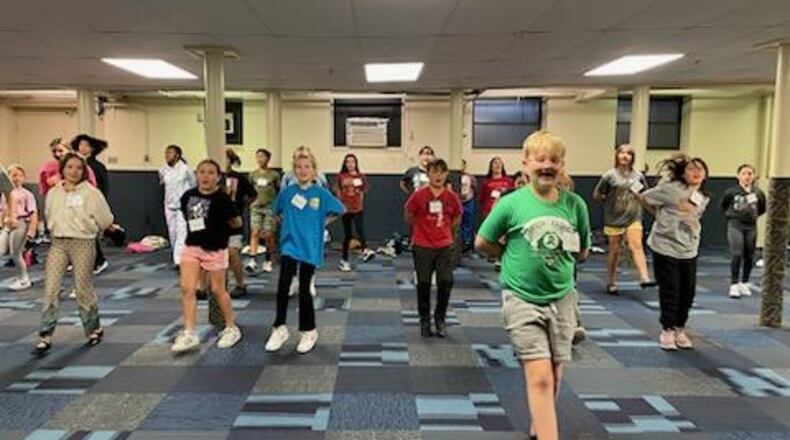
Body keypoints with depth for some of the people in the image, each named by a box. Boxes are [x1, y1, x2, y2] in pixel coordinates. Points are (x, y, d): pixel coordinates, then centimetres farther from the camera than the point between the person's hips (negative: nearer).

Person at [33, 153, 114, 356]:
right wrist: (60, 230, 13)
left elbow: (105, 219, -2)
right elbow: (49, 217, 20)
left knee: (84, 289, 4)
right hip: (58, 244, 4)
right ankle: (45, 336, 1)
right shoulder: (53, 193, 7)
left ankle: (94, 329, 24)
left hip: (83, 244, -3)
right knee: (50, 288, -4)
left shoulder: (91, 193, -6)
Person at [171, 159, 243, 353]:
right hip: (191, 246, 4)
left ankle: (231, 328, 25)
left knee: (217, 290, 7)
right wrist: (196, 231, 7)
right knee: (187, 288, -4)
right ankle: (189, 333, 5)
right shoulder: (188, 196, -1)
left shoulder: (222, 199, -14)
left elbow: (237, 223, -7)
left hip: (215, 249, -4)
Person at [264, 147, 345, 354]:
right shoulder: (287, 192, 0)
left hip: (310, 247, -1)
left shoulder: (321, 193, -6)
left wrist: (321, 223, 2)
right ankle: (279, 328, 10)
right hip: (290, 245, 1)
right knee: (282, 287, -8)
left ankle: (309, 331, 23)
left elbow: (339, 210, 3)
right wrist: (291, 224, 6)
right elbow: (278, 211, 17)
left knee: (304, 290, 6)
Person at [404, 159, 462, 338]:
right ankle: (425, 321, 21)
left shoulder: (451, 196, -2)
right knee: (424, 284, 6)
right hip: (422, 246, -2)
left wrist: (443, 229, 10)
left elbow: (456, 218, 15)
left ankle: (440, 318, 19)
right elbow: (408, 217, 4)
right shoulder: (419, 195, -9)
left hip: (444, 246, 2)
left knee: (446, 282, -2)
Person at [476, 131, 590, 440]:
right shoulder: (511, 203, -11)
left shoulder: (575, 204, -3)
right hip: (522, 298, -3)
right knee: (540, 376, -10)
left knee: (554, 374, 15)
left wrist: (557, 260, 0)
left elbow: (582, 252, 10)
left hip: (561, 298, 4)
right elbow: (482, 243, -1)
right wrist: (514, 257, 0)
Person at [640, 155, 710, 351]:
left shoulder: (704, 197, 4)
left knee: (688, 292, 9)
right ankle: (667, 330, 17)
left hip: (689, 251, 6)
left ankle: (680, 329, 28)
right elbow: (645, 198, -7)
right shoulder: (670, 189, -16)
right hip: (666, 247, -5)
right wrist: (662, 215, 4)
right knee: (670, 292, 1)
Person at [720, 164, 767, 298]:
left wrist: (753, 215, 5)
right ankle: (734, 285, -7)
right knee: (737, 255, -11)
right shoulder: (731, 192, -9)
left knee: (749, 257, 8)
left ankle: (744, 284, 22)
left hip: (751, 227, 3)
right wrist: (730, 215, 1)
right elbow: (722, 206, 8)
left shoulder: (758, 193, -3)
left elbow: (762, 209, 15)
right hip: (735, 225, -3)